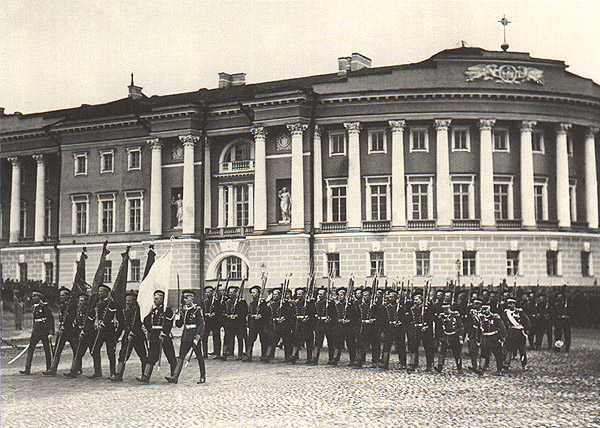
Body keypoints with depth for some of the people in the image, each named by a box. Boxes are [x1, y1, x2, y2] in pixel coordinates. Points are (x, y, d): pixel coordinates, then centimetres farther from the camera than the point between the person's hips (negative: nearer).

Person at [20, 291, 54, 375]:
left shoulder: (44, 307, -9)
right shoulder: (35, 307, 14)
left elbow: (51, 319, -12)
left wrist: (51, 333, -16)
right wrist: (32, 333, 22)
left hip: (44, 332, -7)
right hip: (36, 332, 7)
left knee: (47, 350, 1)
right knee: (30, 348, 0)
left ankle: (49, 369, 9)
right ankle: (27, 369, 1)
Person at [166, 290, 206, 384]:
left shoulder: (198, 310, -7)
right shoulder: (184, 310, 12)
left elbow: (201, 325, -10)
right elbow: (179, 325, 15)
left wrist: (197, 337, -16)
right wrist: (178, 319, -7)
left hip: (195, 337, -6)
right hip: (185, 337, 6)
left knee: (200, 358, 4)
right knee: (181, 357, -2)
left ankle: (203, 377, 16)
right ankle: (175, 377, -7)